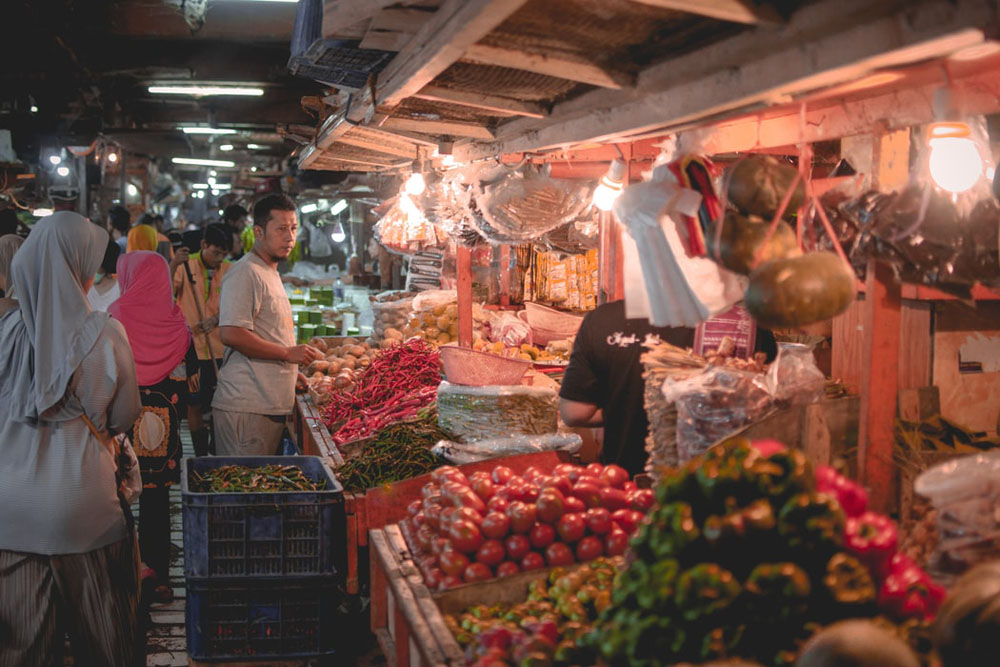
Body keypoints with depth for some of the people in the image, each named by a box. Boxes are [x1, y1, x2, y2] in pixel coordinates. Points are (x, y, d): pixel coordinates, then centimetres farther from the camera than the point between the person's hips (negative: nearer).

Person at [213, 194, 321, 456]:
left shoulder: (270, 274, 21)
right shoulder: (245, 273, -11)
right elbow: (231, 334, -22)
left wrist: (290, 372, 20)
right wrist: (288, 353, -16)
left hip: (271, 404, 10)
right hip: (247, 407, -10)